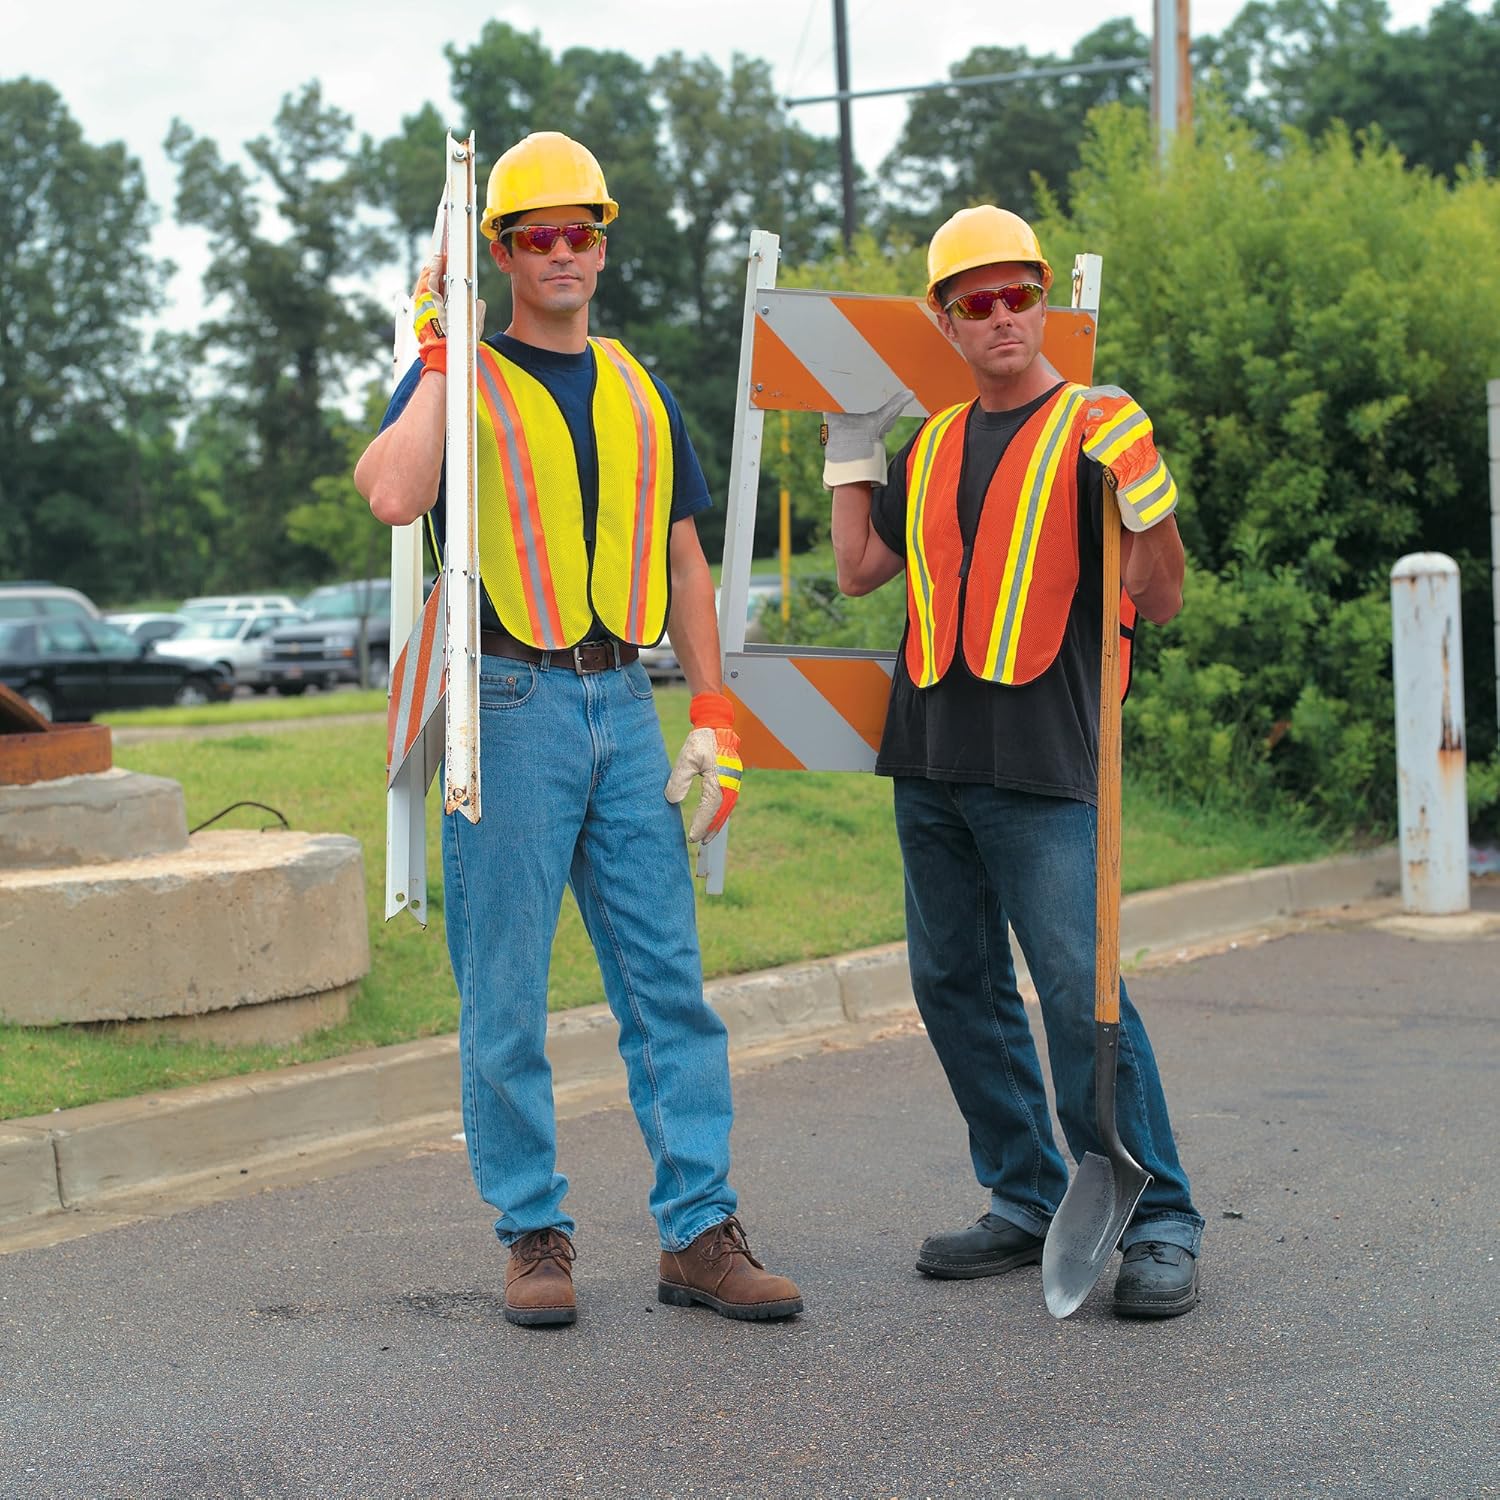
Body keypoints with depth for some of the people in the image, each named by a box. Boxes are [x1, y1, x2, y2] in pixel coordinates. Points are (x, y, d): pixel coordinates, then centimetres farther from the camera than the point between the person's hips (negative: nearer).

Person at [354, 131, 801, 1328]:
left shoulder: (640, 391, 17)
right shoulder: (461, 376, 2)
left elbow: (683, 562, 18)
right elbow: (394, 497, -20)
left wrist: (714, 717, 9)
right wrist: (439, 352, -12)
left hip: (625, 704, 4)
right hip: (509, 704, -4)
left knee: (669, 979, 2)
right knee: (506, 993, -1)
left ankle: (699, 1231, 7)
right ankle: (534, 1236, 10)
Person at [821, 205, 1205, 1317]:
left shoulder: (1092, 432, -1)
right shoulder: (932, 447, 16)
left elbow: (1159, 602, -5)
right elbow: (862, 570, 22)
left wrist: (1145, 492, -20)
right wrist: (852, 449, 21)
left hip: (1044, 767, -6)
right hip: (932, 762, 7)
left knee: (1079, 989, -12)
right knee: (957, 985, 11)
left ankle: (1158, 1225, -2)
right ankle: (1031, 1202, 22)